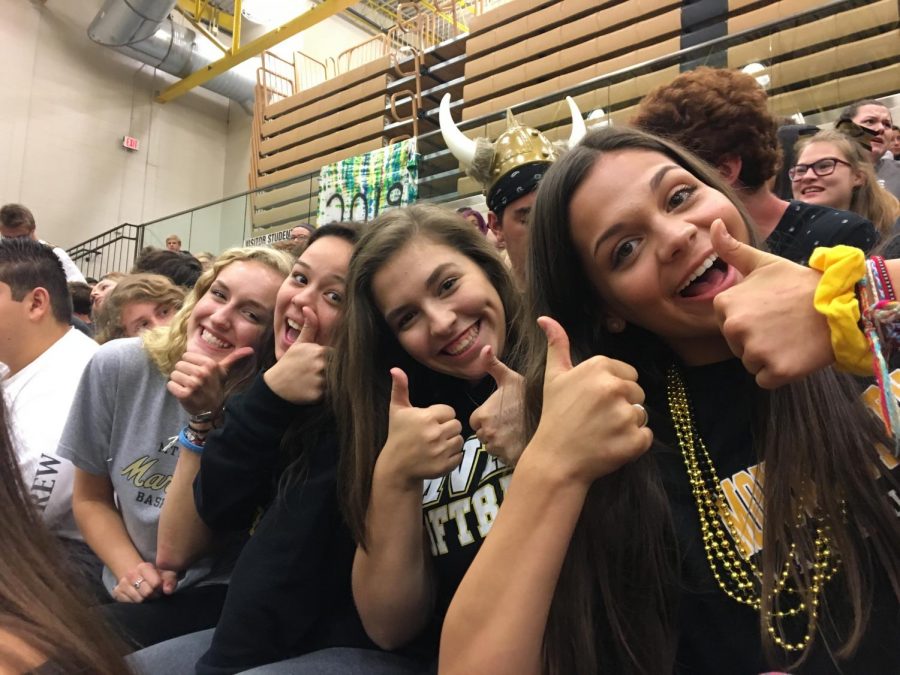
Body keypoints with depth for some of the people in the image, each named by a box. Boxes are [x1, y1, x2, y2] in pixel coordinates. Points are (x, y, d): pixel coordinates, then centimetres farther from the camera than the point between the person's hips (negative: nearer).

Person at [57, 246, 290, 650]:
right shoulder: (118, 366, -7)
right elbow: (91, 499, 5)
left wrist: (207, 417, -27)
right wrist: (129, 569, -11)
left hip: (222, 598, -4)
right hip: (133, 597, 4)